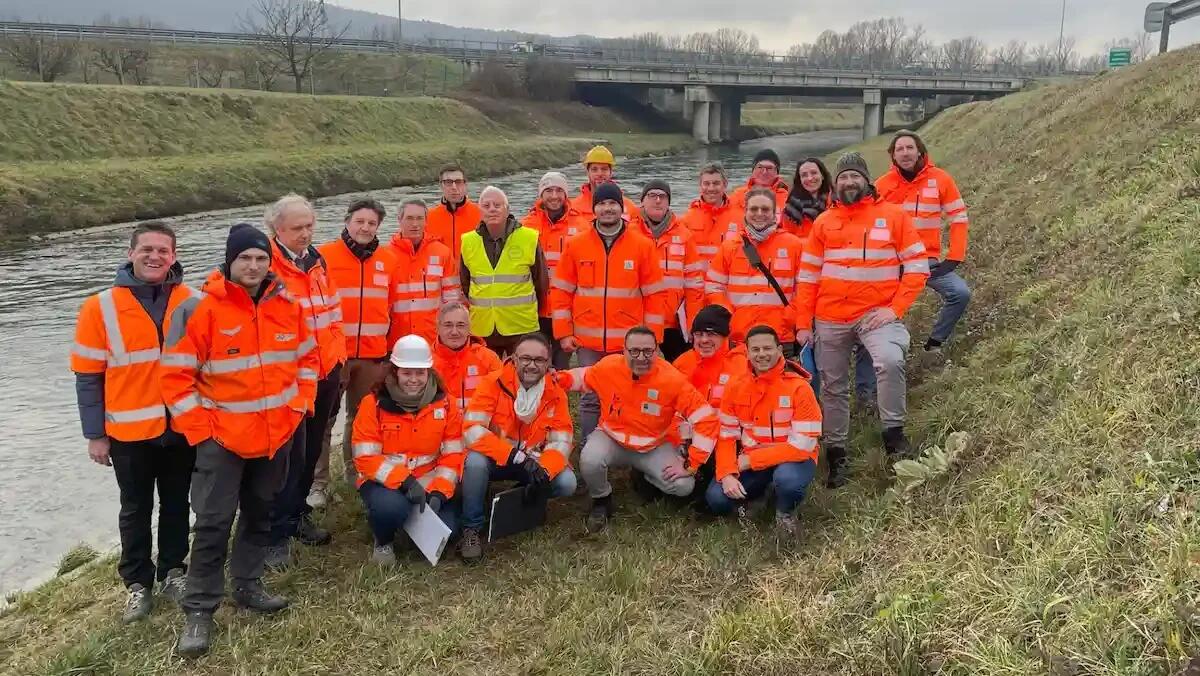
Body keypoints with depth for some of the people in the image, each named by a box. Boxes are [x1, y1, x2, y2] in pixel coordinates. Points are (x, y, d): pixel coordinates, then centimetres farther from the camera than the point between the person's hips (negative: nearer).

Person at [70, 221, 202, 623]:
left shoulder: (193, 303, -4)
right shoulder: (101, 307, -8)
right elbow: (88, 375, -5)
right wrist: (95, 434, -5)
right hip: (130, 431, -1)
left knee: (176, 504, 16)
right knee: (135, 510, 12)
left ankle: (173, 571, 33)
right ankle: (137, 582, 27)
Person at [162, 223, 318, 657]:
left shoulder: (288, 305, 0)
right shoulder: (204, 307, -14)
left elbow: (307, 357, 13)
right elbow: (175, 372, -11)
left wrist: (300, 403, 3)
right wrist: (198, 426, -13)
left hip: (278, 433, 5)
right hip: (222, 435, -5)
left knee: (260, 513, 16)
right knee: (214, 521, -4)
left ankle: (247, 585, 32)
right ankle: (199, 610, 6)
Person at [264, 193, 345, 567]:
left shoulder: (318, 262, 11)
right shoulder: (266, 267, -13)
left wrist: (338, 355, 12)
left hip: (326, 372, 7)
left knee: (312, 450, 16)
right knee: (290, 454, -4)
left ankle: (298, 515, 31)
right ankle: (278, 535, 6)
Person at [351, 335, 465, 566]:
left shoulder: (445, 404, -2)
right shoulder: (374, 404, -9)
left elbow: (452, 455, -2)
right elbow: (366, 458, -14)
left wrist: (439, 492, -17)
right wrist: (405, 482, -27)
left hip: (429, 484, 3)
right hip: (384, 482, -2)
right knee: (391, 506, -36)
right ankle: (383, 542, 1)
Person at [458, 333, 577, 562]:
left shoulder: (555, 394, -8)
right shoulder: (493, 383, -19)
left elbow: (560, 441, -10)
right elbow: (472, 431, -28)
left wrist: (544, 470, -32)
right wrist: (518, 457, -34)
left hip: (534, 462, 3)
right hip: (495, 458, -2)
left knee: (567, 483, -22)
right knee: (475, 461, -35)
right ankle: (471, 530, -15)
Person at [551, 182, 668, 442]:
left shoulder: (643, 246, 2)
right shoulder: (575, 245, 4)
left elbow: (655, 295, 3)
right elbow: (560, 291, 7)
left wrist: (652, 337, 0)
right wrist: (563, 333, 1)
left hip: (629, 343, -1)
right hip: (588, 342, 1)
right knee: (590, 400, 6)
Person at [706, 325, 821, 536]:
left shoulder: (799, 387, -17)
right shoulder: (737, 387, -3)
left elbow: (802, 446, -21)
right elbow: (726, 436, 1)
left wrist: (750, 460, -20)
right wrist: (727, 474, -17)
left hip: (792, 459, -4)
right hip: (749, 462, 4)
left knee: (787, 478, -38)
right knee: (717, 499, -16)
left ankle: (785, 512, -1)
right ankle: (761, 488, 16)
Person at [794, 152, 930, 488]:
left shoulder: (893, 215, -1)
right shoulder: (824, 222, 6)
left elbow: (917, 267, -2)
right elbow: (808, 276, 8)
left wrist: (895, 309, -12)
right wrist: (803, 323, 3)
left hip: (876, 313, -3)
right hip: (830, 320, 3)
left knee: (890, 361, -30)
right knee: (833, 387, 10)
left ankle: (893, 432, -14)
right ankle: (835, 454, 24)